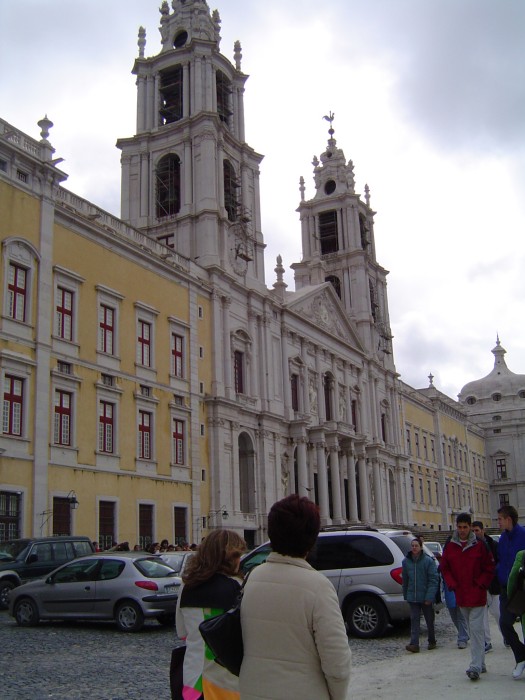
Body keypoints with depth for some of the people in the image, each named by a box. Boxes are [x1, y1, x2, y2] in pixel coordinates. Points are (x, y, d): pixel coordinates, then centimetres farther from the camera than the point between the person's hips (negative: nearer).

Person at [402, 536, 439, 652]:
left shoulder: (428, 561, -10)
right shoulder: (406, 561, 2)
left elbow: (434, 580, -11)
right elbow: (405, 580, 11)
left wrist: (429, 597, -17)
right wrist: (405, 595, 11)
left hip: (426, 596, -3)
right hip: (412, 597, 3)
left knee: (429, 620, 12)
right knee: (414, 619, -2)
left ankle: (432, 641, 28)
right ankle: (414, 644, -3)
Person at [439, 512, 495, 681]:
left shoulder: (479, 546, -4)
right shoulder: (450, 547, 6)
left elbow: (489, 568, 0)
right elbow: (444, 568, 11)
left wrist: (480, 584, -7)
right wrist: (452, 584, 0)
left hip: (477, 595, -4)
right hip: (461, 596, 4)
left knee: (476, 629, -10)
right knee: (473, 629, 13)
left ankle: (475, 666, -11)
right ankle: (481, 664, 23)